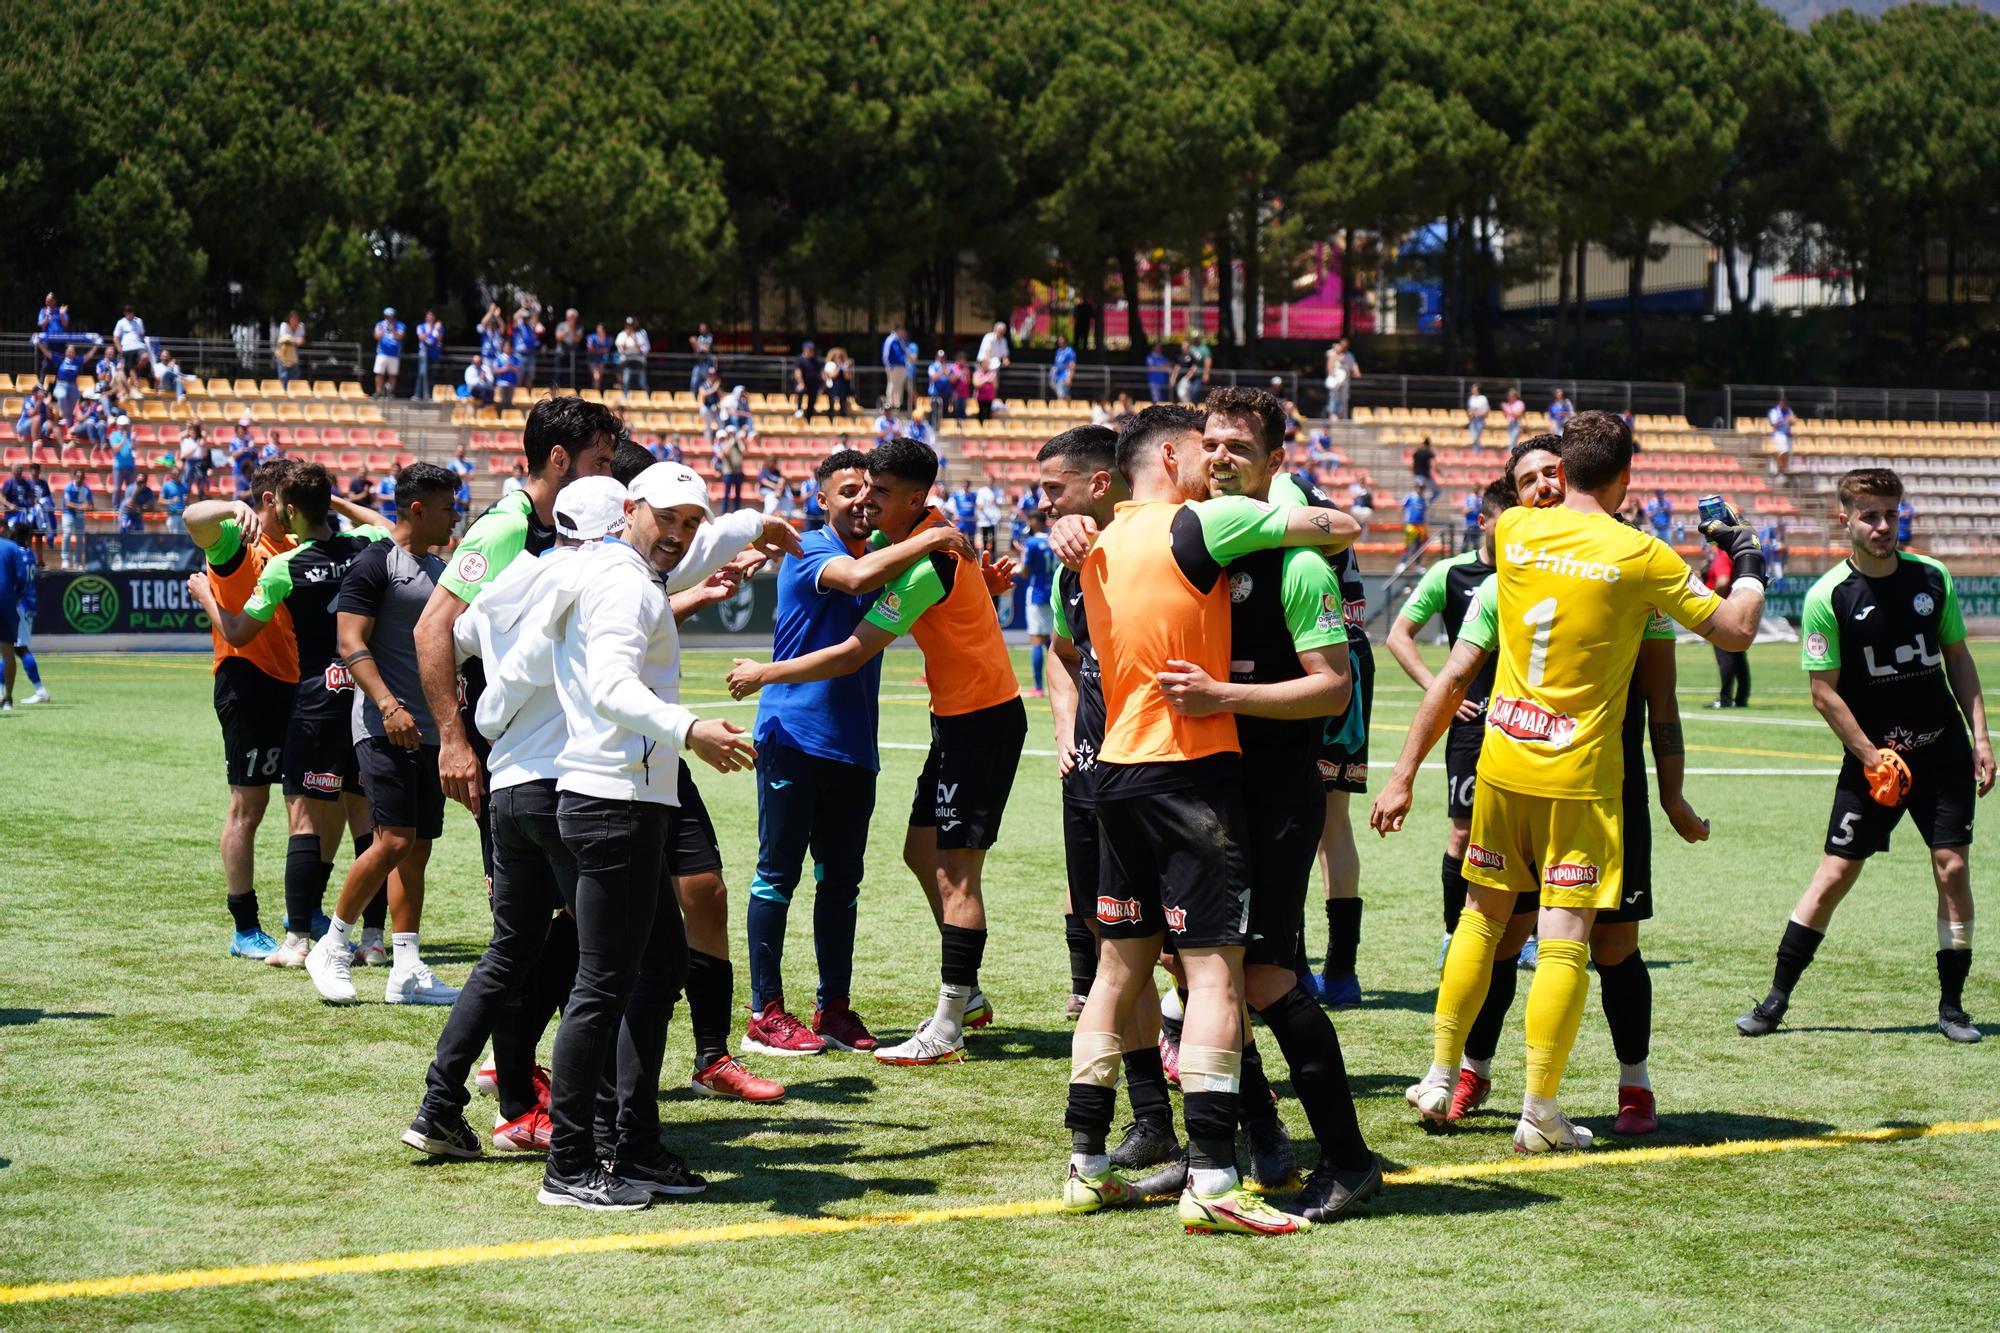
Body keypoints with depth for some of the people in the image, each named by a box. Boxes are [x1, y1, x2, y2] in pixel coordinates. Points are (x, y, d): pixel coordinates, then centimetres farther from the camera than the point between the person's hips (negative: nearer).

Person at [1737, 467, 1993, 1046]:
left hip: (1943, 749, 3)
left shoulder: (1932, 577, 1)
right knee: (1834, 874, -4)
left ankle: (1951, 1006, 8)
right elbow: (1825, 692, -8)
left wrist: (1979, 735, 5)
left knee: (1952, 867, -4)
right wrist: (1872, 757, -12)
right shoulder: (1828, 597, -10)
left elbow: (1958, 658, 11)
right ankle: (1776, 1000, 5)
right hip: (1872, 754, -3)